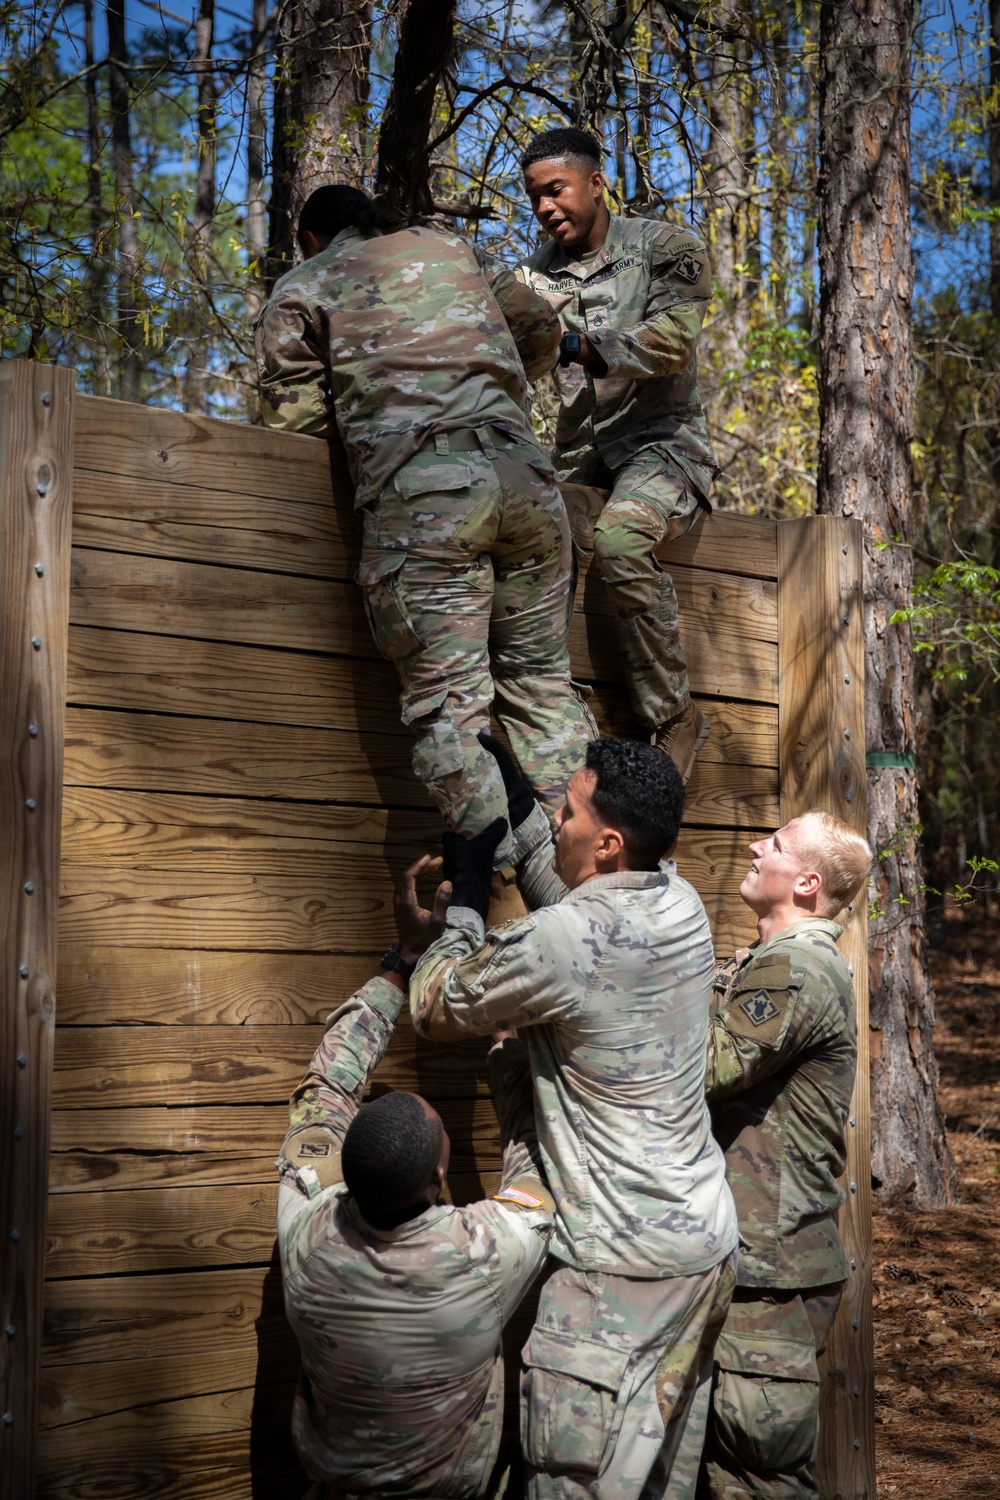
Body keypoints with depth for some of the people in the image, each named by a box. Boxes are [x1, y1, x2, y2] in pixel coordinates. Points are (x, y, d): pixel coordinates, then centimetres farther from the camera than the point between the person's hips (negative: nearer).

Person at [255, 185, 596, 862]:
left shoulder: (300, 289, 16)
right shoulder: (452, 247, 26)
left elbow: (294, 417, 10)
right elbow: (542, 331, 32)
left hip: (417, 490, -4)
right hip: (520, 470, 4)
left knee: (447, 707, -5)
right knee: (542, 685, 12)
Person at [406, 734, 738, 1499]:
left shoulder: (560, 943, -22)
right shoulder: (682, 904, 1)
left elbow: (434, 1007, -5)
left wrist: (467, 894, 6)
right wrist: (518, 804, 21)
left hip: (619, 1263, -8)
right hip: (705, 1241, 9)